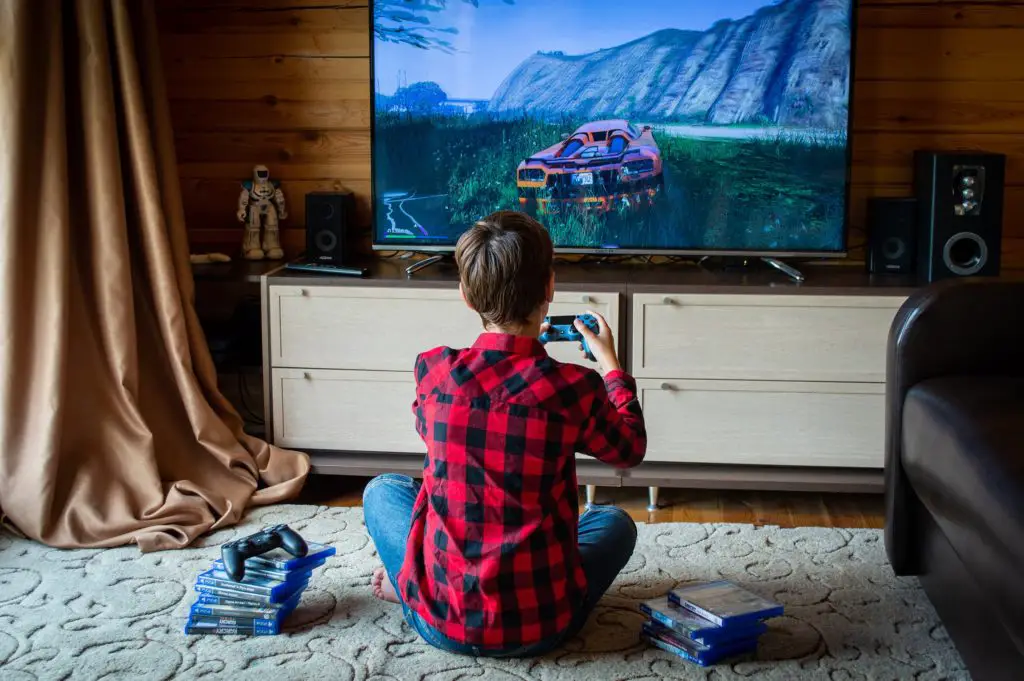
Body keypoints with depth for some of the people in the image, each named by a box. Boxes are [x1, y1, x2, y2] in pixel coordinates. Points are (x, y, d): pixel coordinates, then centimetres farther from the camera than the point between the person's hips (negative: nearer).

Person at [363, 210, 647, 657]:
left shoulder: (433, 371, -11)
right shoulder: (575, 389, -16)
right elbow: (630, 449, 7)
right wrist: (609, 363, 21)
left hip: (441, 622, 2)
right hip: (540, 627, -1)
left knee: (382, 490, 29)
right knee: (616, 522, 29)